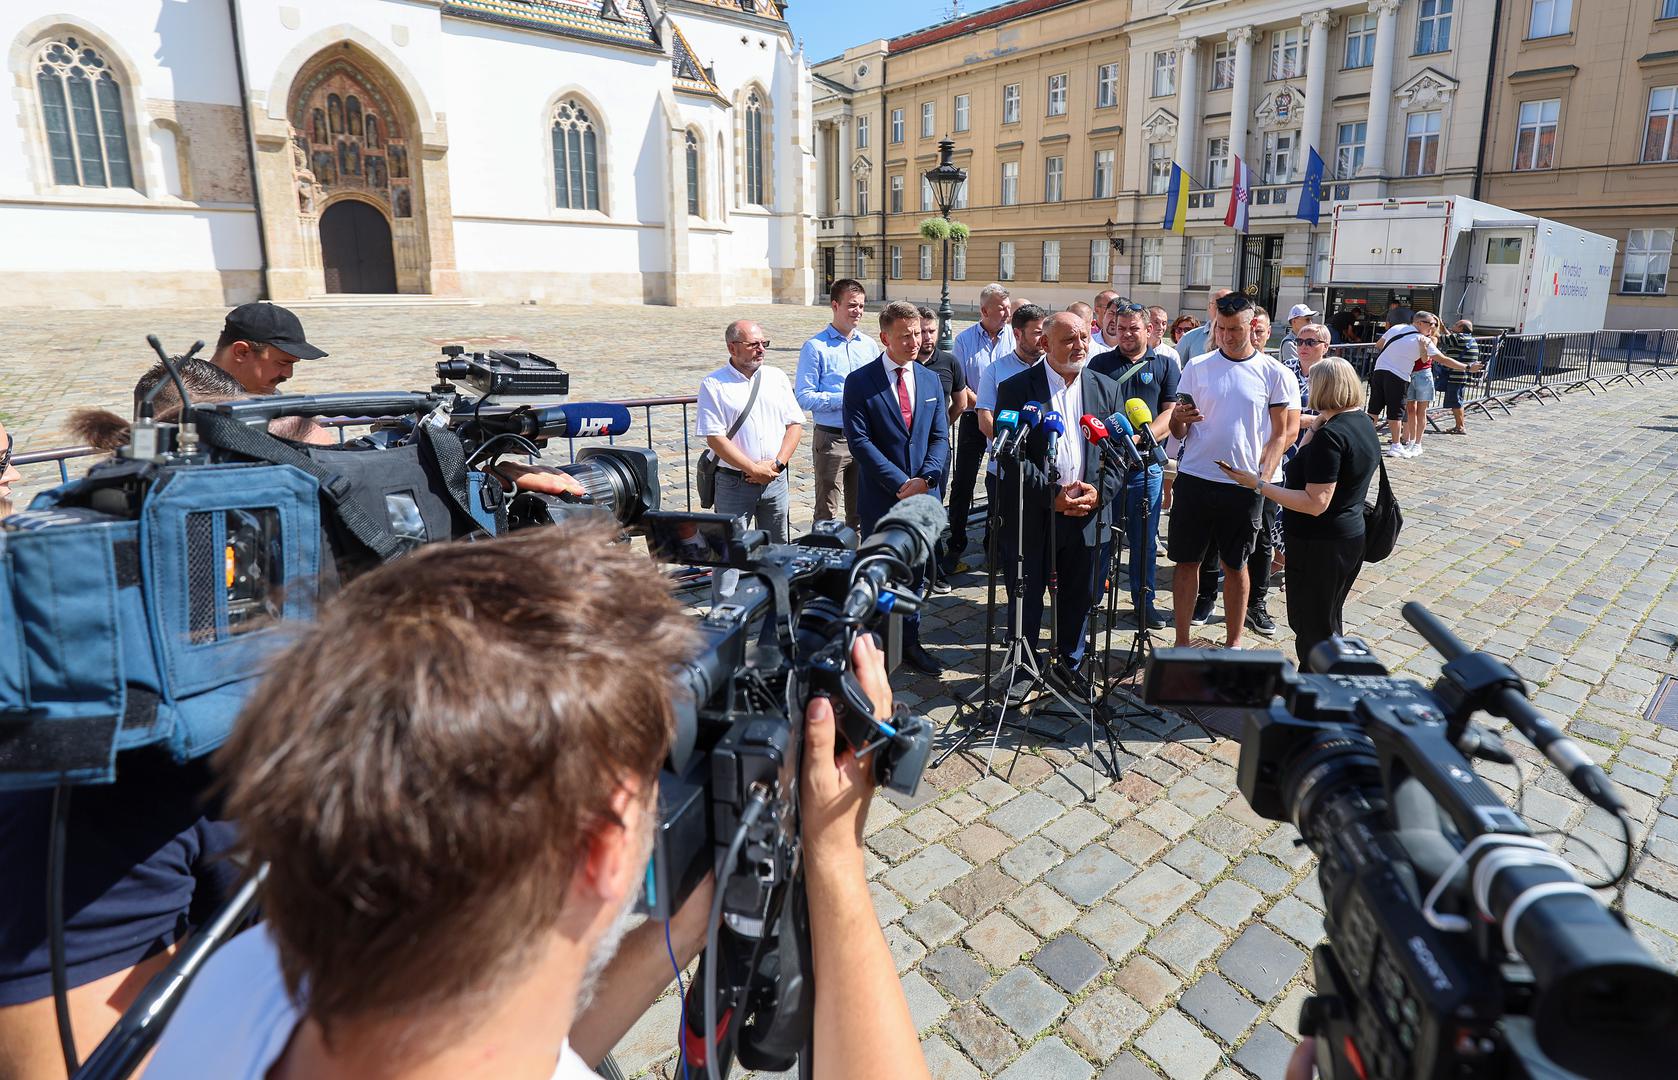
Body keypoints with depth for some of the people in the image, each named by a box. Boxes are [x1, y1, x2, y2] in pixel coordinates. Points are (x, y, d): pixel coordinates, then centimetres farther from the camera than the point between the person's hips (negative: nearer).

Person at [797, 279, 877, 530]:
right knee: (827, 512, 4)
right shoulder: (815, 347, -5)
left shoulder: (869, 346, 10)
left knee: (860, 509, 14)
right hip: (831, 440, -5)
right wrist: (845, 399, -18)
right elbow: (804, 396, -11)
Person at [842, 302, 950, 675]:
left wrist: (925, 479, -10)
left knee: (914, 573, 12)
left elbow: (940, 437, 7)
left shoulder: (931, 380, 9)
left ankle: (909, 643, 25)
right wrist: (900, 483, -17)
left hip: (923, 494, 4)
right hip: (880, 497, -4)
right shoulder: (860, 381, -6)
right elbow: (860, 440, -13)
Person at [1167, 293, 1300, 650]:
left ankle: (1233, 641, 24)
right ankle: (1182, 642, 16)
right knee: (1187, 561, 5)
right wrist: (1179, 419, -17)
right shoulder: (1197, 367, 3)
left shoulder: (1275, 374, 0)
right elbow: (1178, 432, 6)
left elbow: (1282, 435, 2)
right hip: (1195, 478, 1)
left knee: (1235, 565, 10)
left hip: (1245, 486, -1)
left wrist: (1262, 478, -10)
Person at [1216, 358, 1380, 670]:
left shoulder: (1330, 435, -24)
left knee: (1311, 628, 4)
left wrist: (1258, 485, -26)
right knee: (1330, 622, 24)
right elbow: (1305, 461, 10)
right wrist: (1314, 427, 4)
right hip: (1351, 536, 10)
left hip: (1319, 544, -10)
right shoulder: (1364, 423, 5)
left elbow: (1315, 503, -27)